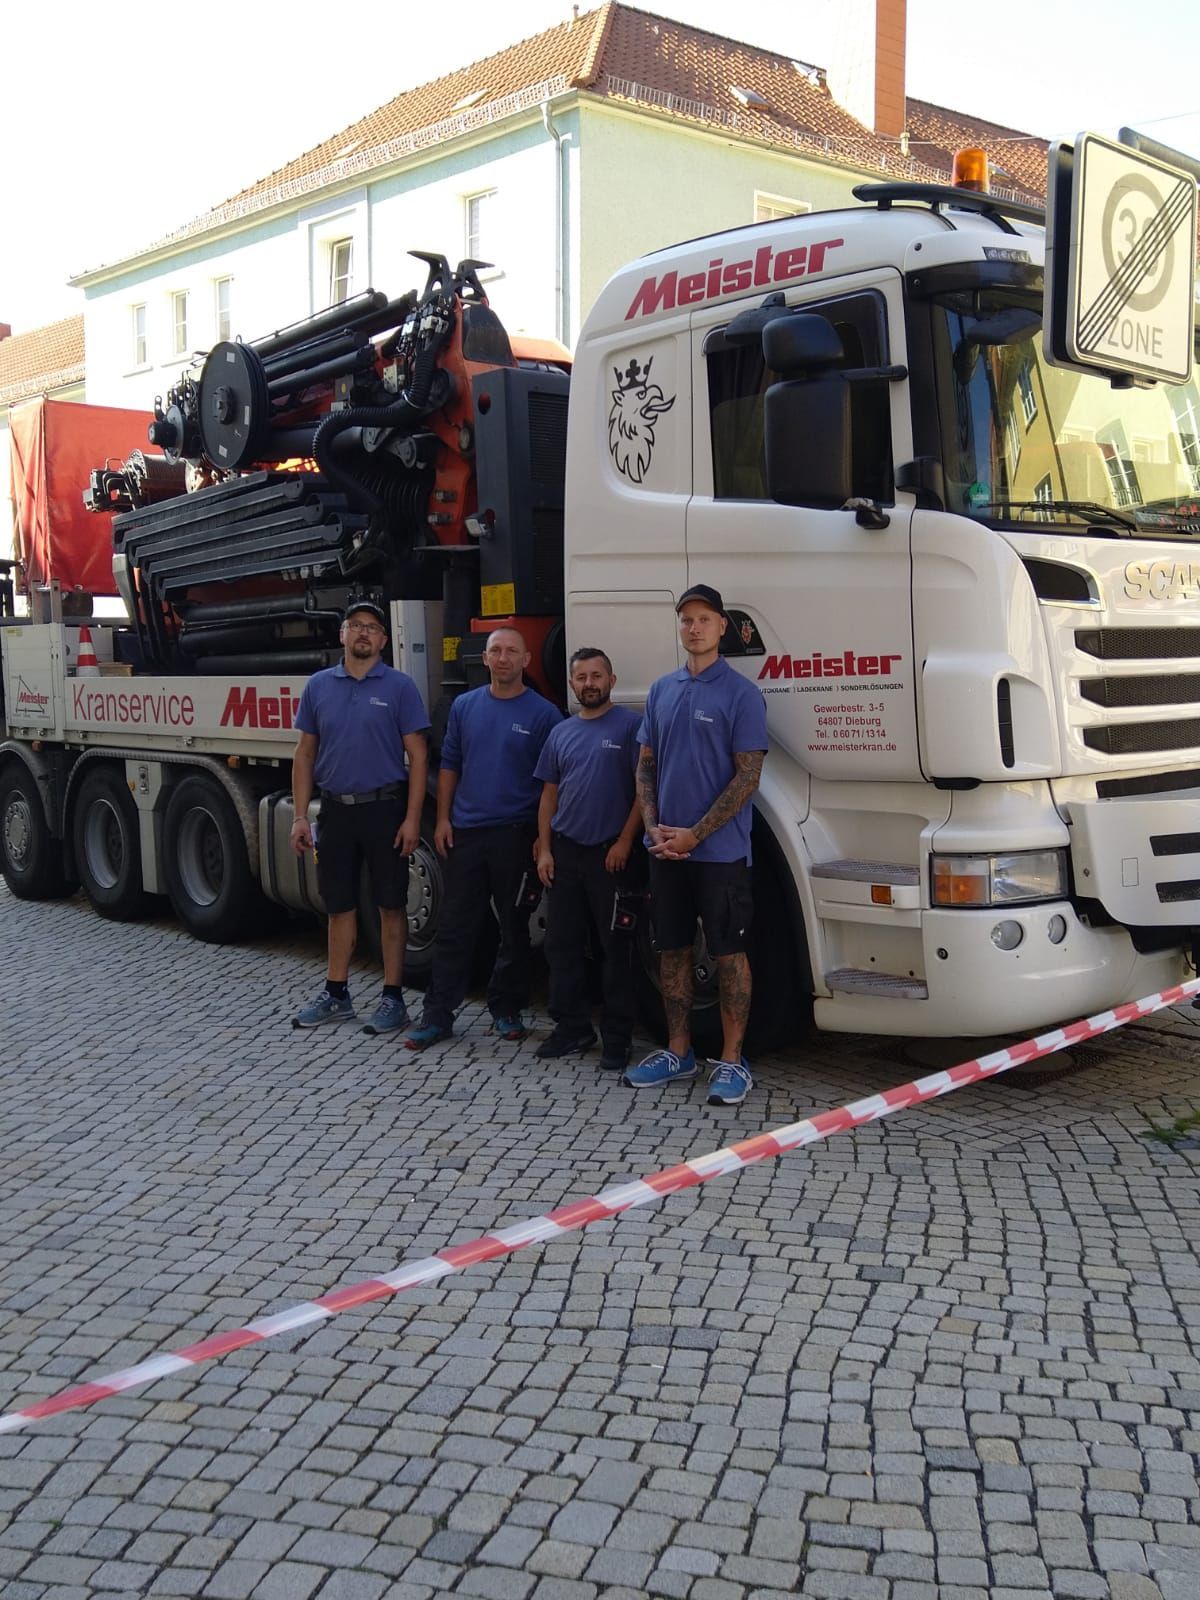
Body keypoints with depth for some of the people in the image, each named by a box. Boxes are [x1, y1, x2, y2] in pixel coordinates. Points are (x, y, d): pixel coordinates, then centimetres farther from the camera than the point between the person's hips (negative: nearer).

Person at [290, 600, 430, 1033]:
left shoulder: (399, 686, -3)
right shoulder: (319, 685, 7)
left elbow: (418, 756, -5)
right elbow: (305, 754, 9)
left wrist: (412, 818, -12)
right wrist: (300, 816, 2)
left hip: (385, 808, -3)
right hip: (336, 809, 3)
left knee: (391, 905, 4)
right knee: (339, 904, 12)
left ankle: (393, 997, 12)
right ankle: (336, 995, 22)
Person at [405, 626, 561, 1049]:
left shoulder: (543, 713, -2)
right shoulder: (465, 706, 8)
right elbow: (449, 765, 13)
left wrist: (546, 836, -7)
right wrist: (442, 818, 4)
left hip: (517, 835, -2)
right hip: (465, 832, 3)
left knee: (514, 930, 8)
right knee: (453, 928, 3)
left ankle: (507, 1010, 20)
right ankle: (438, 1015, 7)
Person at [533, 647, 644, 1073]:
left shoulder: (629, 725, -5)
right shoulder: (561, 733, 12)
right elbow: (550, 795, 15)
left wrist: (625, 841, -14)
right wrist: (544, 850, 7)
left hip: (610, 853, -5)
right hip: (565, 851, 6)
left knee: (614, 947, 0)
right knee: (561, 943, 9)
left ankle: (616, 1037, 7)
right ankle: (572, 1026, 20)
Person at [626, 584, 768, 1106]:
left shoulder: (741, 693, -7)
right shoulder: (661, 690, 11)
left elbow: (747, 775, -11)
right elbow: (646, 765, 13)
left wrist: (695, 834, -15)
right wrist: (654, 827, -3)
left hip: (720, 849, -5)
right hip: (666, 848, 6)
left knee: (729, 953, 1)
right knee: (672, 949, 11)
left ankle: (732, 1061, 9)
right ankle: (678, 1051, 23)